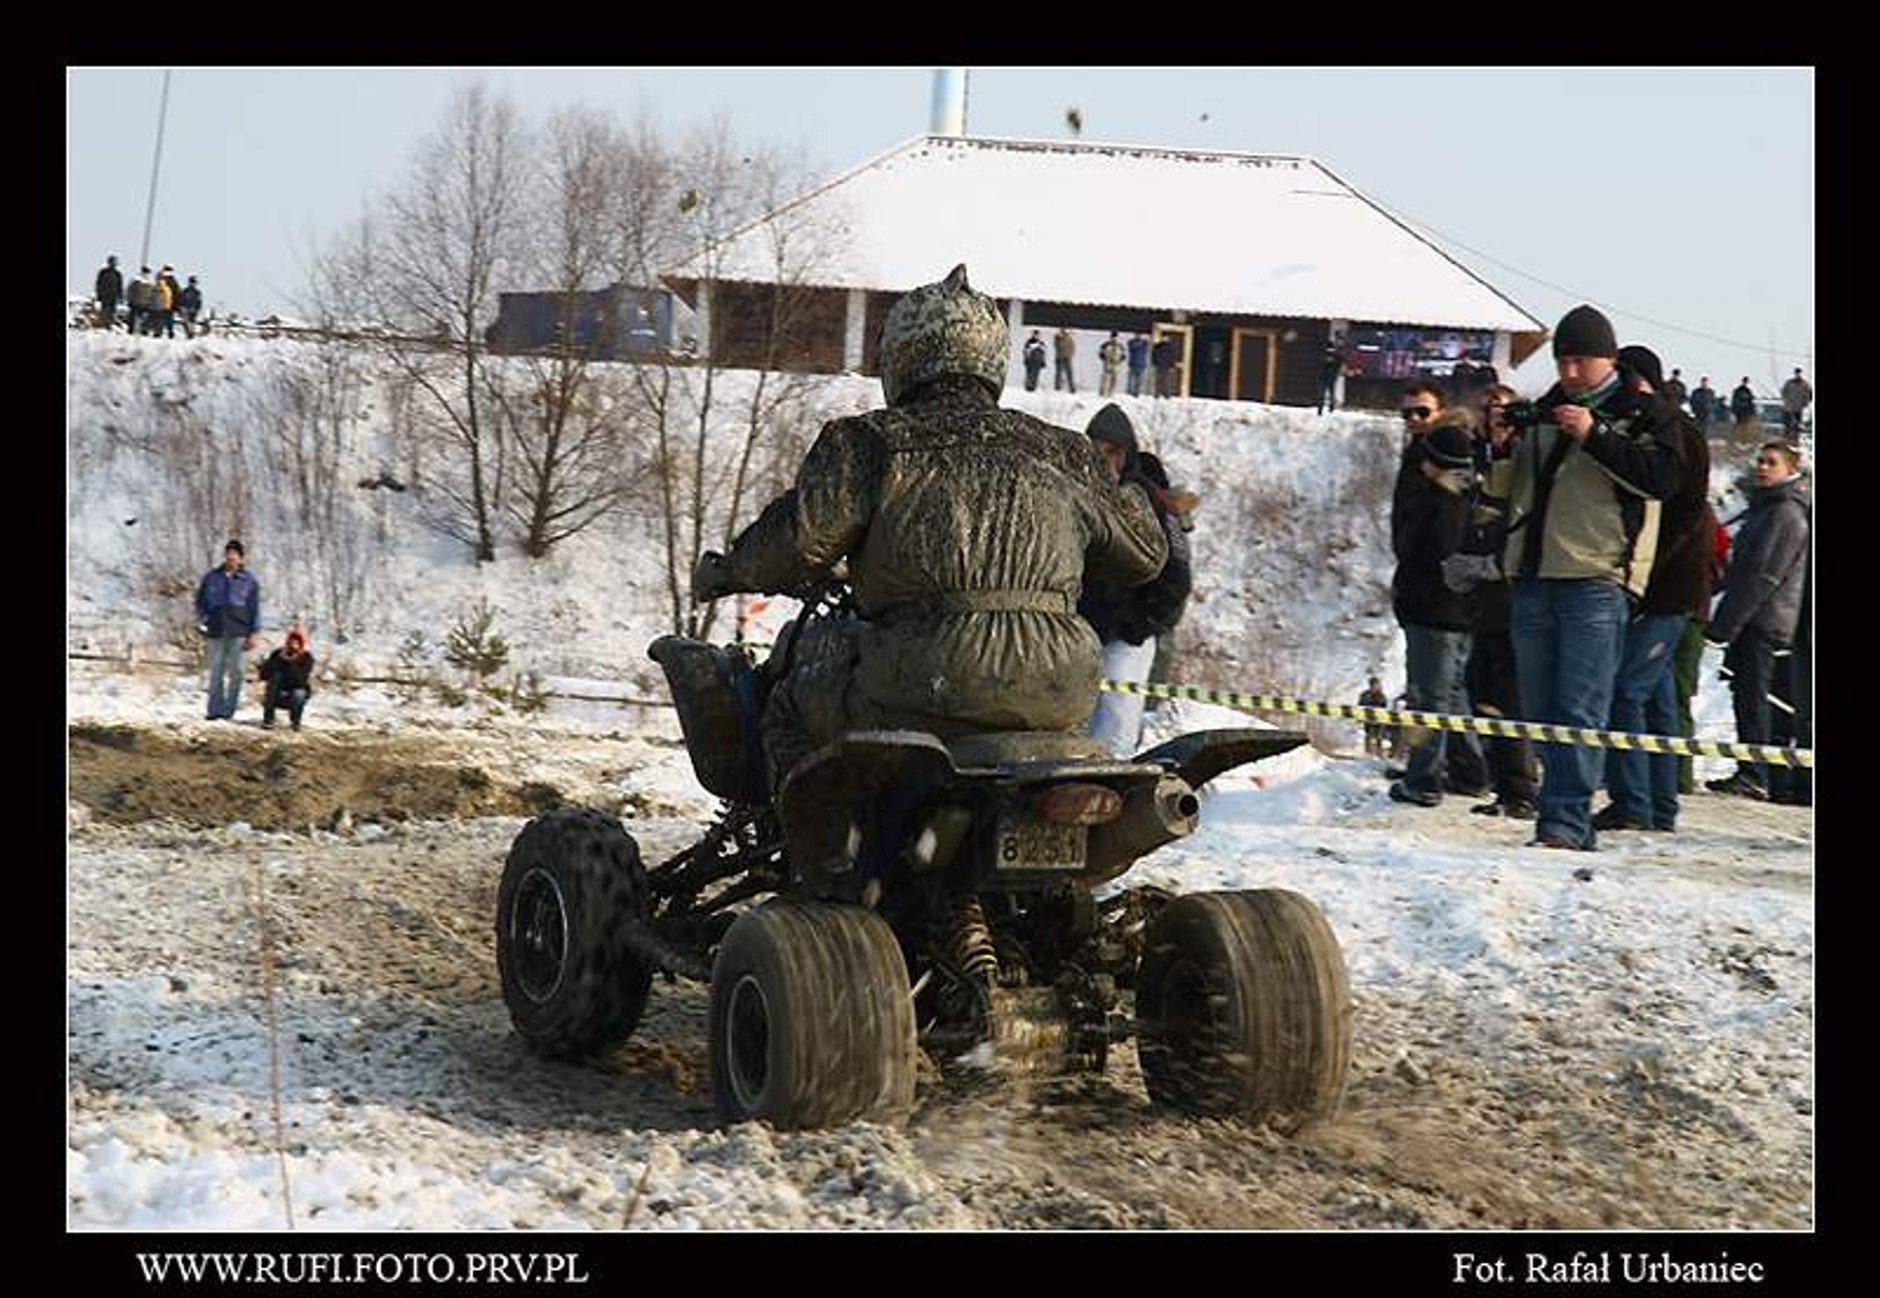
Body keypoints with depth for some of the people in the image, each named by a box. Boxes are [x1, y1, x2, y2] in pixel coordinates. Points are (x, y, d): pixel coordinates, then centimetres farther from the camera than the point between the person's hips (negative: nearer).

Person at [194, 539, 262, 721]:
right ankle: (215, 710, 6)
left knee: (235, 672, 0)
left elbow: (255, 608, 7)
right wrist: (201, 618, 0)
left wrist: (252, 634, 3)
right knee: (216, 672, 2)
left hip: (238, 632, -1)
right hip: (216, 631, 1)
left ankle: (229, 711, 5)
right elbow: (200, 600, 17)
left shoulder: (249, 580, 4)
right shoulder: (211, 577, 8)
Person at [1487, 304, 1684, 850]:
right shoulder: (1543, 414, 19)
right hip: (1533, 579, 6)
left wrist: (1594, 436, -16)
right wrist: (1501, 448, 3)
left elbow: (1662, 477, -12)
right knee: (1539, 712, 7)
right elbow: (1504, 489, 23)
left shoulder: (1641, 413, 4)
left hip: (1597, 583, -6)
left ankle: (1563, 825, -16)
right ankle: (1574, 825, 14)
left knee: (1580, 711, -12)